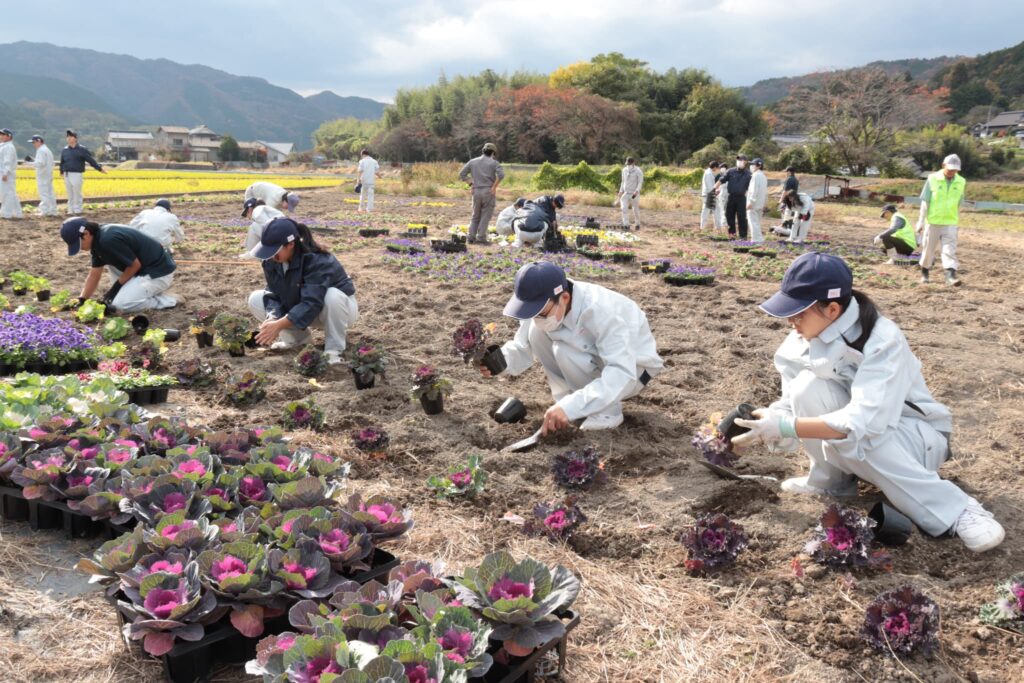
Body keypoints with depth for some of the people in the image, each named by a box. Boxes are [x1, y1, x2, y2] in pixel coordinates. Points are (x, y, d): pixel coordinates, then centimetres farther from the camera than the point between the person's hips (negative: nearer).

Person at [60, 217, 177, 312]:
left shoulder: (108, 240, -24)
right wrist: (81, 300, 5)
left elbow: (135, 265, -18)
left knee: (120, 305, -16)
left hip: (159, 272, -10)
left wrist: (116, 287, -8)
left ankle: (165, 301, -2)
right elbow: (94, 274, 12)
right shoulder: (97, 240, 7)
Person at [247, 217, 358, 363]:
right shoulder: (272, 261, -14)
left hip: (340, 305, -6)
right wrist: (272, 318, -33)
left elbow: (312, 303, -41)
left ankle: (334, 350, -22)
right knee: (255, 299, -8)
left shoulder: (317, 260, -35)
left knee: (332, 296, -42)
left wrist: (279, 325, -45)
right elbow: (274, 294, -12)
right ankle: (299, 337, 4)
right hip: (300, 310, 6)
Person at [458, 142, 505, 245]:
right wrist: (494, 187, -9)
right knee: (485, 216, 1)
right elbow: (501, 174, -16)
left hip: (476, 191, 4)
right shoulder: (493, 162, 0)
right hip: (488, 192, -3)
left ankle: (471, 237, 7)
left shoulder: (472, 161, 12)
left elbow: (462, 175, 10)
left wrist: (471, 183, 9)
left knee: (476, 216, 14)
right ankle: (481, 237, -4)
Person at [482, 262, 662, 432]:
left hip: (633, 368, -6)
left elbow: (622, 374, -44)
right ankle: (571, 398, -4)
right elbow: (523, 347, -10)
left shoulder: (601, 311, -37)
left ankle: (607, 410, -14)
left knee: (565, 350, -31)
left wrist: (570, 407, -52)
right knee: (537, 334, -17)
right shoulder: (544, 305, -17)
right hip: (597, 361, 7)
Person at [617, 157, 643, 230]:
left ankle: (637, 224, 30)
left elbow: (640, 182, -14)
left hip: (634, 194, -4)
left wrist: (637, 191, -29)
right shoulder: (624, 170, 4)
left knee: (635, 210, 7)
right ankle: (626, 225, -12)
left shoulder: (638, 171, -13)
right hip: (625, 193, 4)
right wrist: (621, 191, 7)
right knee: (624, 208, -15)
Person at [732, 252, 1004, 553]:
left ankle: (954, 508, -24)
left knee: (850, 436, -38)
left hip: (916, 436, -5)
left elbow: (862, 422, -40)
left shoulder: (883, 340, -30)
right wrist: (761, 427, -29)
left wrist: (783, 426, -42)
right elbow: (793, 404, -11)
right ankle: (832, 480, -3)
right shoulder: (802, 340, -12)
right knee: (809, 387, -25)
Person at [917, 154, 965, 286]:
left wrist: (957, 219, 18)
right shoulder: (933, 179, -6)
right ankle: (924, 272, 27)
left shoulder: (961, 182, 3)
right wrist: (921, 220, -9)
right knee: (928, 248, 8)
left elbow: (959, 203, 13)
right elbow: (925, 201, -5)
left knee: (950, 248, -10)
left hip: (950, 222, 1)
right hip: (933, 221, -1)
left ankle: (951, 275, -19)